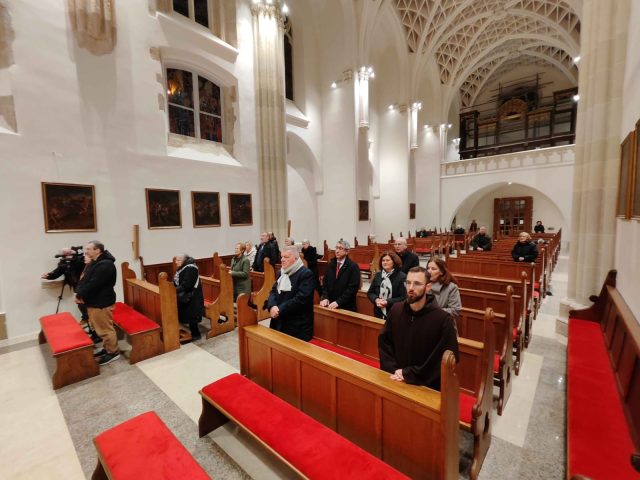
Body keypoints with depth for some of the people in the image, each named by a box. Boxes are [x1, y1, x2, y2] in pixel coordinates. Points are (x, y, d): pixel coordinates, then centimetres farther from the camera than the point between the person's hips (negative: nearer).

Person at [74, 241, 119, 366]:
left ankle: (113, 352, 13)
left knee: (105, 329, 0)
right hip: (94, 301, 10)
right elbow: (84, 279, 10)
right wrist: (79, 292, -7)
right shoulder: (94, 262, 11)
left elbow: (93, 285, -24)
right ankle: (107, 348, 34)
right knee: (100, 327, 20)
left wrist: (80, 295, -11)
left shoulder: (105, 265, -23)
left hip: (101, 303, -10)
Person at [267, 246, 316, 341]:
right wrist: (272, 306, -12)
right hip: (279, 323, 7)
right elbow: (273, 291, 9)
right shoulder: (282, 272, 13)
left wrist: (280, 310, -18)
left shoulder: (306, 274, -14)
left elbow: (300, 299, -22)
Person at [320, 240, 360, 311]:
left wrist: (338, 302, -21)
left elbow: (353, 288, -17)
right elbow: (325, 282, 8)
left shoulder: (353, 266, -11)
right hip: (330, 305, 5)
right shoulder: (330, 264, 7)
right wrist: (324, 298, -8)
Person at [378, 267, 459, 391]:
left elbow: (447, 359, -17)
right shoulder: (396, 310, -5)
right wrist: (393, 369, -12)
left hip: (427, 386, -3)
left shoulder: (443, 319, -18)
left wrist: (410, 374, -16)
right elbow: (383, 342, 1)